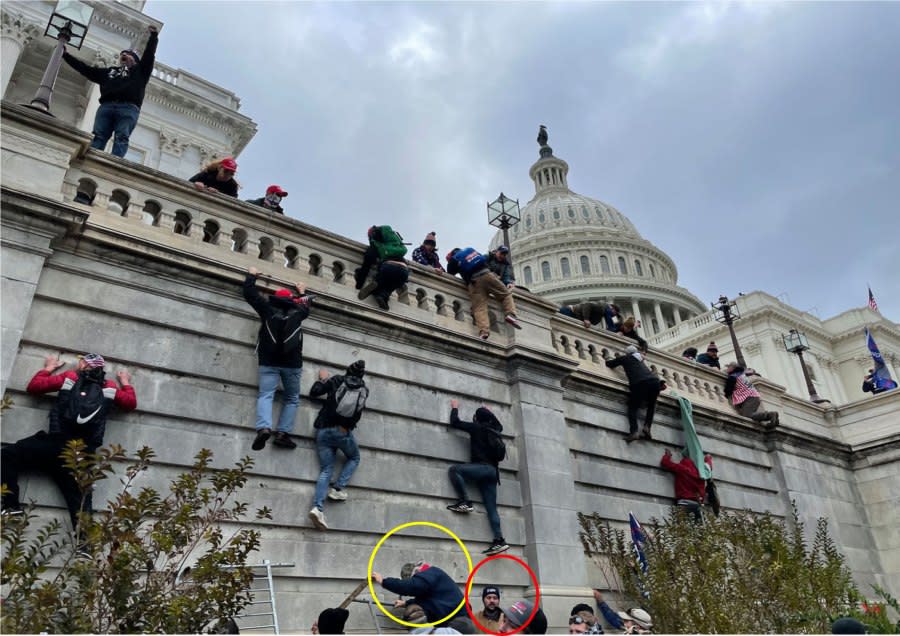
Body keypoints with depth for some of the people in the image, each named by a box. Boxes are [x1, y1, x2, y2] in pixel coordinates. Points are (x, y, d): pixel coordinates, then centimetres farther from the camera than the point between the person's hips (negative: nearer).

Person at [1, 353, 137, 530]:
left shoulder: (70, 377, 12)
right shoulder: (110, 387, 15)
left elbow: (34, 386, 19)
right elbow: (131, 403, 27)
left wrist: (49, 367, 35)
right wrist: (125, 382, 40)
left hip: (55, 444, -2)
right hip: (83, 454, 3)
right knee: (80, 501, 1)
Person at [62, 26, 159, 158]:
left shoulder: (139, 70, 27)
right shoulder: (108, 71, 36)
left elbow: (149, 54, 17)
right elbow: (85, 68, 37)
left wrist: (153, 36, 8)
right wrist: (65, 54, 37)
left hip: (128, 108, -3)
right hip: (106, 106, 4)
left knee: (121, 138, -20)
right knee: (99, 136, -14)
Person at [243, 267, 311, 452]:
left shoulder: (268, 308, 9)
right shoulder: (297, 312, 11)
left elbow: (249, 293, 19)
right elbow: (306, 306, 36)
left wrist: (251, 275, 34)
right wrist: (302, 292, 53)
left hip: (269, 361, 0)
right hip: (292, 363, 0)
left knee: (265, 395, -6)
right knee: (292, 398, 10)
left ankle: (263, 428, -30)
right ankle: (283, 433, -4)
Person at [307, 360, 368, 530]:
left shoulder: (336, 380, 5)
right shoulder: (364, 389, 8)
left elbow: (313, 392, 10)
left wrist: (323, 379, 27)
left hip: (323, 430, 1)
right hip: (343, 431, -1)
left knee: (326, 470, 3)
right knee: (354, 458, 26)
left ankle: (318, 507, -16)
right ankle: (338, 489, 5)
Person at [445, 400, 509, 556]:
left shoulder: (477, 427, 2)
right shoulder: (494, 430, 20)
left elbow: (455, 422, 10)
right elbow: (500, 425, 47)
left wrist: (455, 408, 26)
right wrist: (489, 412, 53)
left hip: (483, 468, -7)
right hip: (493, 471, 7)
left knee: (454, 469, -12)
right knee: (491, 507, 1)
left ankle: (464, 502, -18)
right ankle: (499, 540, -10)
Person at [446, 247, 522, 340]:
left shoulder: (454, 259, 17)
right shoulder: (471, 250, 29)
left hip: (474, 282, -2)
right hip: (486, 274, 2)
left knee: (479, 308, -7)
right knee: (506, 294, 15)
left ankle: (484, 331, -27)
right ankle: (510, 314, -8)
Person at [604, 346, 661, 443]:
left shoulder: (625, 358, 20)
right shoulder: (639, 359, 34)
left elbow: (609, 364, 28)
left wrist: (609, 359, 50)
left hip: (639, 383, -4)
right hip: (654, 382, 4)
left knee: (632, 407, 6)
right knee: (651, 405, 26)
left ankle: (634, 431, -17)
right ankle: (647, 427, 5)